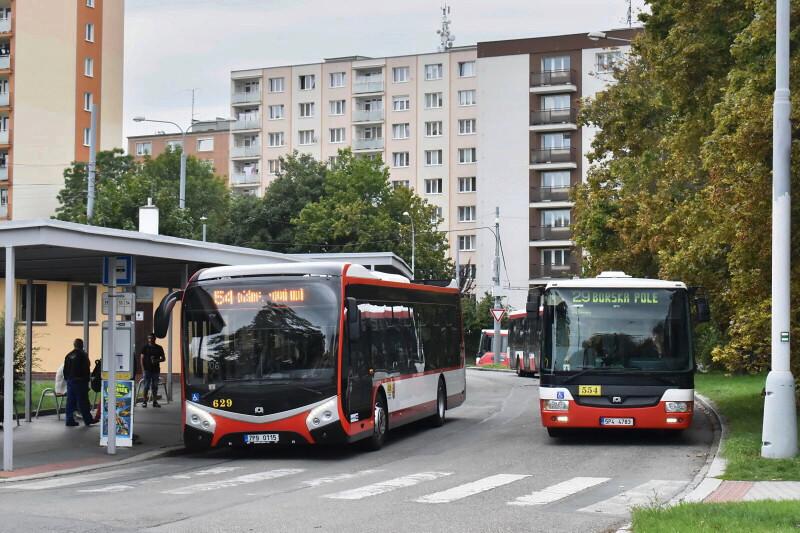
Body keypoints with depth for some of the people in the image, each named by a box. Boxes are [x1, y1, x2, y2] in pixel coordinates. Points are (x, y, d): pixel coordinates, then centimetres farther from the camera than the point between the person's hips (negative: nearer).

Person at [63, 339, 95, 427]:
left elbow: (65, 370, 15)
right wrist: (87, 379, -5)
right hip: (80, 381, -6)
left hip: (70, 380, 6)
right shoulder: (83, 355, -9)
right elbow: (86, 369, -11)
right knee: (82, 401, -2)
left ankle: (70, 420, 5)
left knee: (70, 401, 7)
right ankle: (88, 419, 3)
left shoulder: (68, 355, 11)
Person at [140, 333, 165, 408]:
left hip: (156, 370, 3)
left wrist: (157, 360, -8)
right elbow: (142, 358, 2)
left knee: (155, 387, 7)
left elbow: (163, 358, 13)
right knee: (146, 386, -5)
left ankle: (155, 402, 12)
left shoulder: (159, 348, 10)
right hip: (147, 370, -3)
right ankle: (144, 401, 0)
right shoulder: (145, 347, 4)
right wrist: (143, 368, -8)